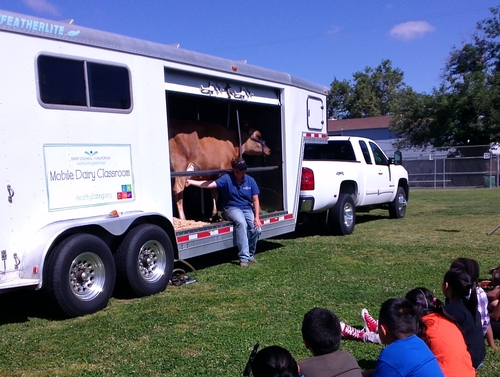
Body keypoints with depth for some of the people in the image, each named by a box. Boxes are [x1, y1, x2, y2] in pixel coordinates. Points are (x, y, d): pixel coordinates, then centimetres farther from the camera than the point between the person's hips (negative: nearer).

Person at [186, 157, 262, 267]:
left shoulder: (250, 181, -1)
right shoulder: (227, 178, -8)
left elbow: (255, 200, 0)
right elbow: (211, 184, -18)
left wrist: (257, 217, -9)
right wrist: (191, 182, -27)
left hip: (247, 208, 3)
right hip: (232, 208, -3)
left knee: (256, 228, -22)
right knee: (241, 222, -35)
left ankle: (250, 255, 5)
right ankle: (244, 258, -30)